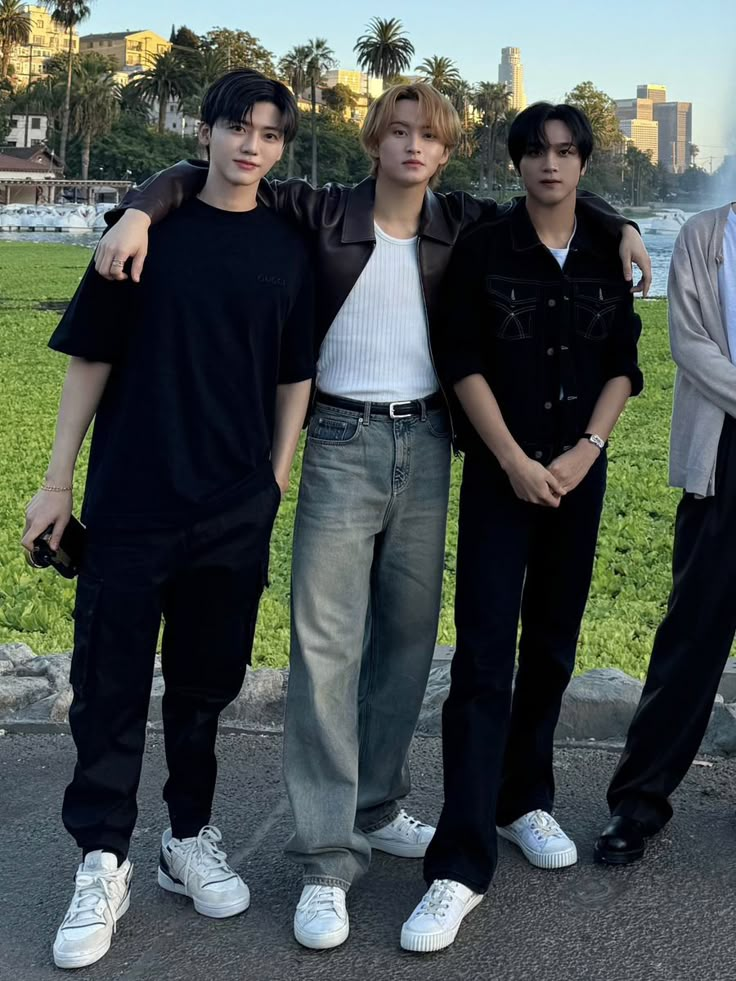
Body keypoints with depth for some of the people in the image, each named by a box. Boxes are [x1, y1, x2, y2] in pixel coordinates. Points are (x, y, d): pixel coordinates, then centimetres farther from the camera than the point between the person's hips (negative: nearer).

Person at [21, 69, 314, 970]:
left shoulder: (288, 249, 6)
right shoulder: (149, 229, 0)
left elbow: (293, 376, 11)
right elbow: (90, 359, 1)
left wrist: (277, 479, 4)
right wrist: (58, 480, -1)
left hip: (236, 507, 2)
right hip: (130, 501, -2)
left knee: (207, 679, 11)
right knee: (111, 682, 2)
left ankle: (189, 839, 27)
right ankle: (102, 862, 13)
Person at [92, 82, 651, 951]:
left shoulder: (459, 223, 6)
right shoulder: (323, 213, -2)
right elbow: (202, 176, 1)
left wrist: (620, 225, 4)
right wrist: (139, 211, -18)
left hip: (425, 443, 4)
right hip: (343, 443, -4)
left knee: (409, 633, 10)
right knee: (326, 642, -8)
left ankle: (375, 808, 27)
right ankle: (327, 859, -2)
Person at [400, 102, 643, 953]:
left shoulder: (608, 255, 6)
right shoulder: (484, 248, -3)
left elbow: (623, 367, 7)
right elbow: (464, 364, -7)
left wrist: (584, 452, -7)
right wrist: (515, 460, -12)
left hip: (579, 471, 4)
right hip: (500, 471, -3)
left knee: (552, 646, 10)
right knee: (485, 657, -9)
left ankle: (525, 800, 30)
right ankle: (460, 864, -8)